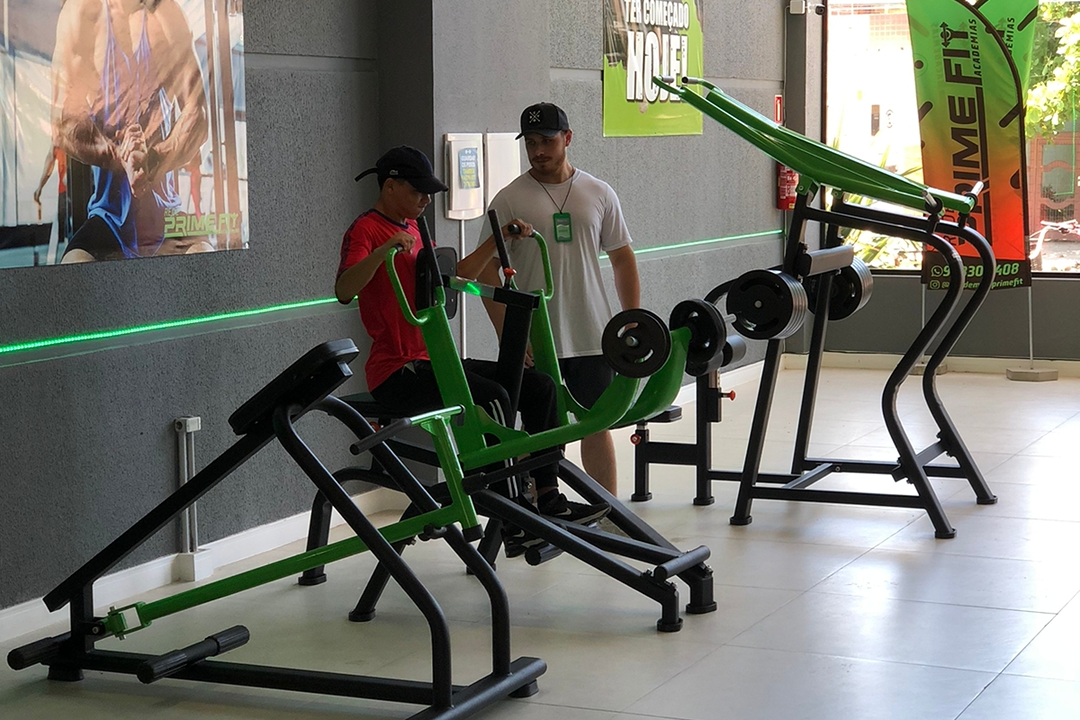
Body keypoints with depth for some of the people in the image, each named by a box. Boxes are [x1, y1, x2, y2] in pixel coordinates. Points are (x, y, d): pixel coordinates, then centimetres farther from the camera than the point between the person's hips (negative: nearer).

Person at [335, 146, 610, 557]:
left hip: (433, 360, 10)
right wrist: (383, 251, -41)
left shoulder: (410, 230, 20)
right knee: (493, 398, -30)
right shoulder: (366, 231, -9)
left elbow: (458, 275, 30)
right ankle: (513, 525, -28)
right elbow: (344, 291, -27)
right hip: (396, 373, -10)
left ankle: (548, 498, 2)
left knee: (539, 386, 3)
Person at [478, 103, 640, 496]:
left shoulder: (599, 194, 6)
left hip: (593, 335, 3)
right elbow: (487, 269, -5)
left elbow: (623, 258, 11)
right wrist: (507, 333, -14)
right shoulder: (510, 200, -3)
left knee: (598, 424, 9)